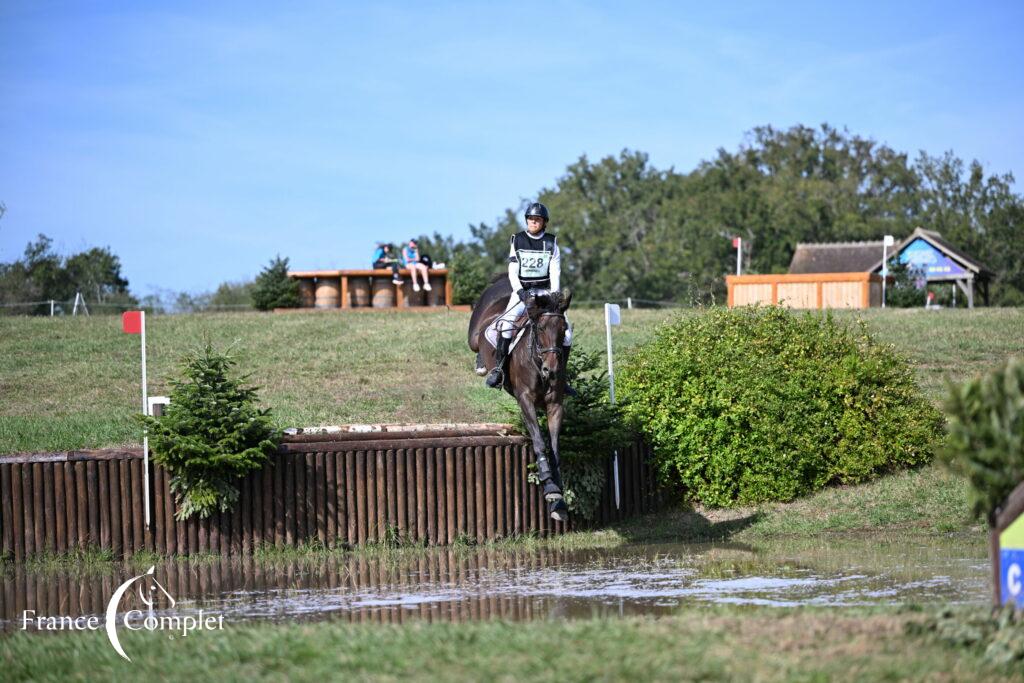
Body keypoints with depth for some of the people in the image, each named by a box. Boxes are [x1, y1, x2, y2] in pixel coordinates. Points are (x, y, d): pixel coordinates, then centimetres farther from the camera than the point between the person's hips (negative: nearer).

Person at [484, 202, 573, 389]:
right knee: (507, 322, -29)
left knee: (565, 330, -10)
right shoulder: (518, 240, 4)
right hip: (521, 291, -2)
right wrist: (520, 291, -16)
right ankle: (498, 368, -26)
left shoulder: (551, 243, 6)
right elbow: (512, 271, 0)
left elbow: (555, 273, 1)